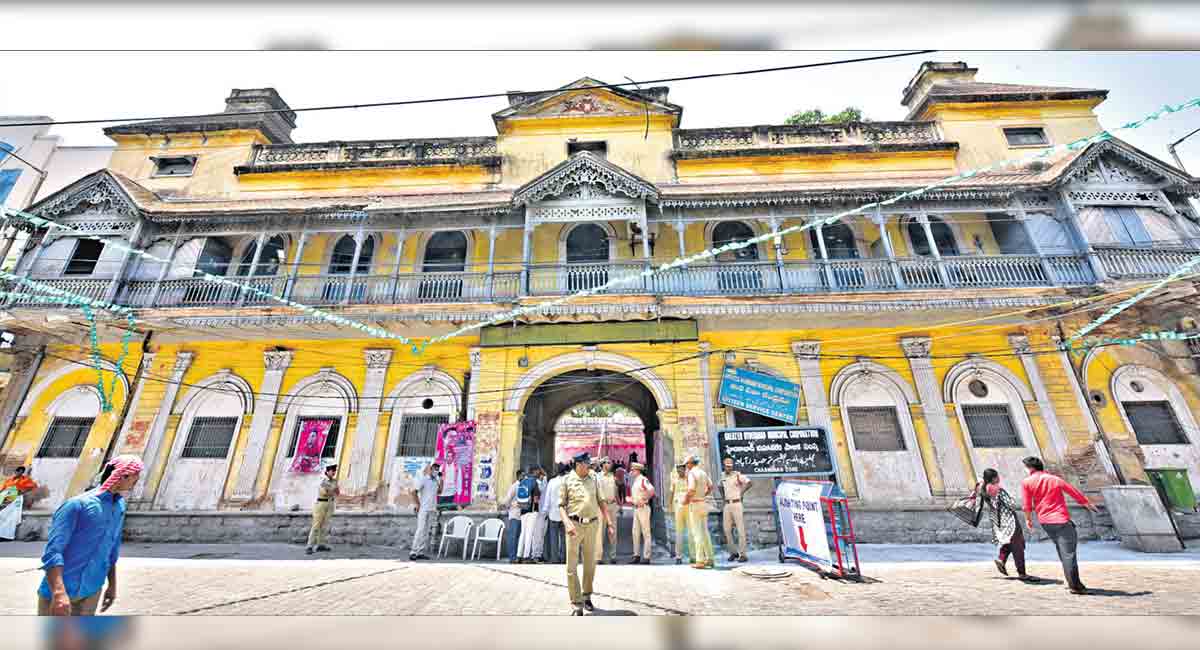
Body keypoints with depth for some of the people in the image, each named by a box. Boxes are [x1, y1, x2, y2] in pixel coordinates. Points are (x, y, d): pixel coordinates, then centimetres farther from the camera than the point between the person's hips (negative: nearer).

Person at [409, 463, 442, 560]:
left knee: (428, 532, 5)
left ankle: (420, 552, 11)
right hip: (423, 509, -6)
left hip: (432, 510, 6)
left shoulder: (436, 480, 13)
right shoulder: (424, 479, -5)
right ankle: (413, 552, -1)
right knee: (420, 530, -8)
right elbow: (414, 492, -9)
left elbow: (439, 491, 15)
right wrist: (417, 504, -10)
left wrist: (441, 478, 9)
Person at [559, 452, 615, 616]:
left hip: (591, 524, 4)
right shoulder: (567, 480, -4)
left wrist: (608, 521, 6)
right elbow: (561, 504, -3)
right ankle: (576, 604, 13)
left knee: (590, 564, 14)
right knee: (572, 566, 0)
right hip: (574, 525, -3)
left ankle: (587, 596, 34)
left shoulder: (593, 478, 6)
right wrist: (567, 522, -18)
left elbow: (600, 501, 11)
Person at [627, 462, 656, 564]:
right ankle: (636, 556, 21)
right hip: (636, 508, 9)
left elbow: (652, 491, -27)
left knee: (646, 533, 0)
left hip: (643, 508, -9)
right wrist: (631, 499, 8)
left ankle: (646, 557, 6)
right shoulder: (634, 481, 14)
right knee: (635, 533, 12)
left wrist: (643, 500, -21)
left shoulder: (643, 480, -14)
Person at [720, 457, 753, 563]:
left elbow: (750, 483, -13)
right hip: (727, 505, 5)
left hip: (736, 504, -5)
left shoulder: (737, 475, -6)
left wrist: (742, 492, -9)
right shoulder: (722, 476, 10)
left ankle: (742, 554, 4)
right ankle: (733, 552, 18)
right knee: (727, 530, 5)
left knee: (740, 529, -2)